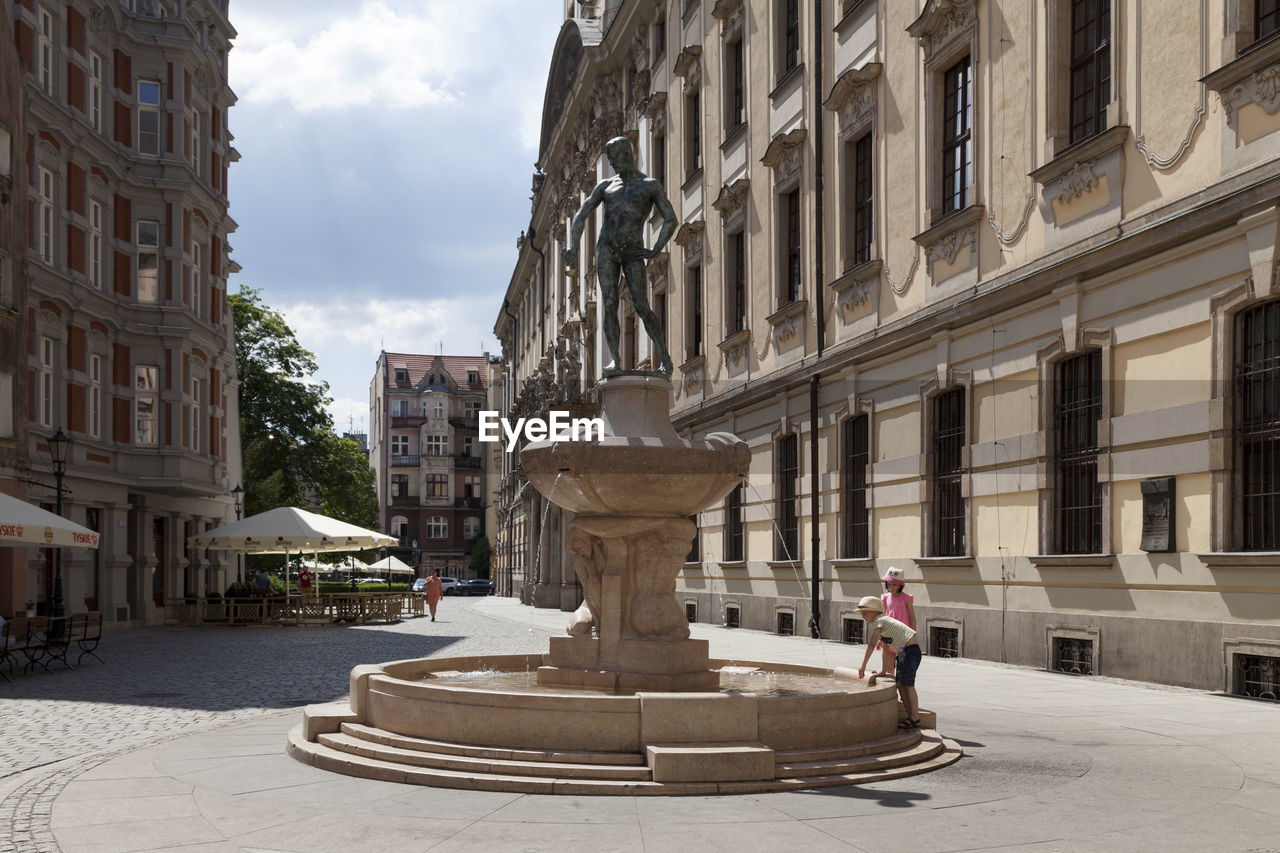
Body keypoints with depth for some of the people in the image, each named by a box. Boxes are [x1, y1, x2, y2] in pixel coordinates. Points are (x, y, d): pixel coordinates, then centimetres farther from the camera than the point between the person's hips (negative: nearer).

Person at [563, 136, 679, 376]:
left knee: (642, 308, -7)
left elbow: (671, 220, 2)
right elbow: (581, 215, 8)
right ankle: (614, 360, -12)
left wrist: (654, 251, -8)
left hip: (632, 252, -3)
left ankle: (665, 358, 2)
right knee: (609, 305, -8)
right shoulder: (605, 186, 15)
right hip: (606, 249, 3)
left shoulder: (650, 185, 6)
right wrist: (572, 247, -7)